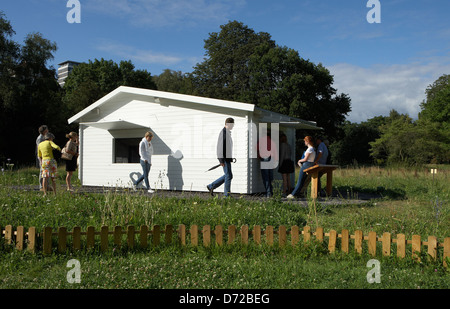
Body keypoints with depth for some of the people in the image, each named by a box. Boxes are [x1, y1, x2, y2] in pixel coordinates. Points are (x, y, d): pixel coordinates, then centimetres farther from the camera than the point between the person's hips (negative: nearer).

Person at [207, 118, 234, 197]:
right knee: (228, 176, -6)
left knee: (228, 176, 13)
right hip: (225, 158, -10)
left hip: (227, 157, 10)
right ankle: (227, 195, 1)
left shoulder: (227, 133, 19)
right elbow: (221, 146, -19)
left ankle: (211, 186, 18)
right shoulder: (223, 132, -13)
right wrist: (221, 160, -22)